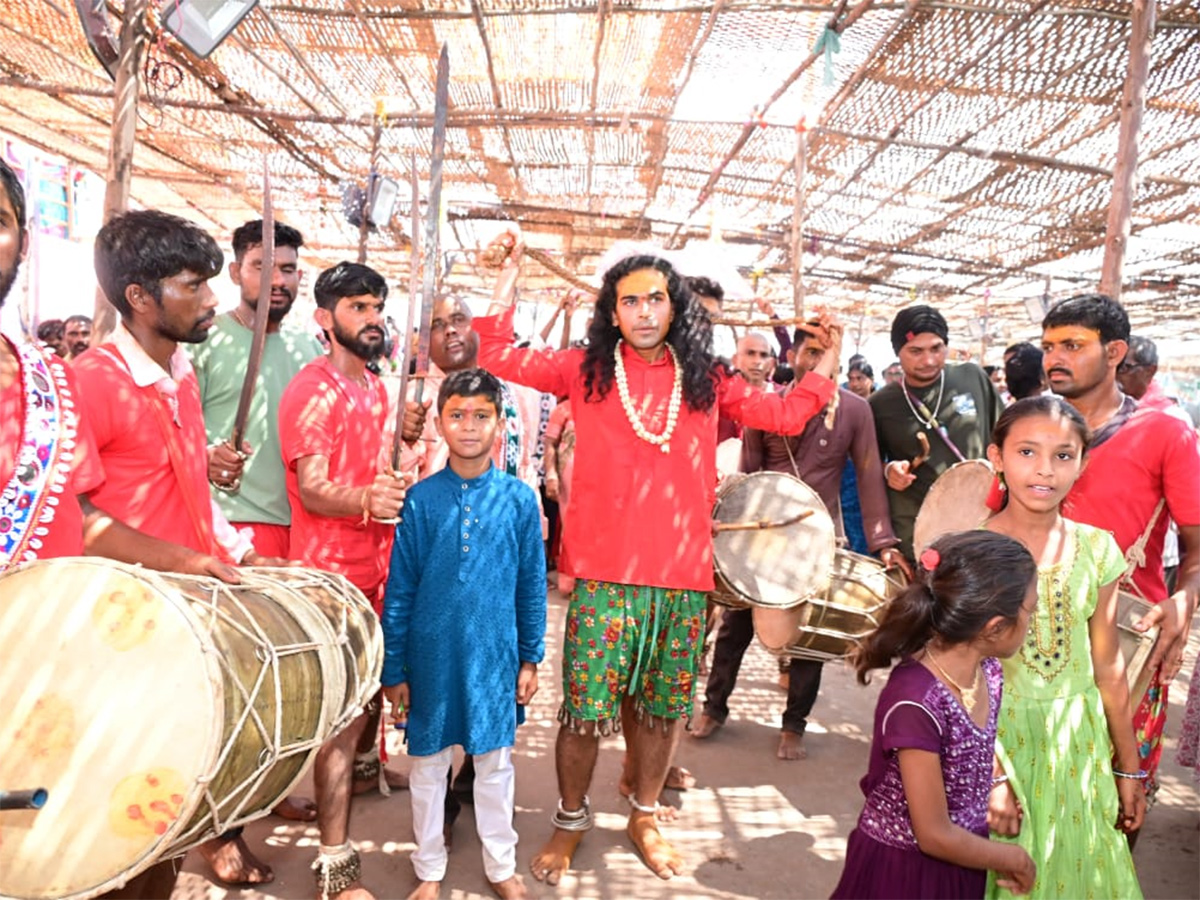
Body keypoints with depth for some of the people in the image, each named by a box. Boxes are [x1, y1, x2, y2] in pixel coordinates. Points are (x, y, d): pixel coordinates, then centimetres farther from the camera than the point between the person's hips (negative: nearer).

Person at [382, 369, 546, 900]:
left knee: (495, 763, 14)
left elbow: (532, 587, 2)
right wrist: (394, 671, 0)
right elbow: (399, 592, -2)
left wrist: (530, 658, 3)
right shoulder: (420, 501, -6)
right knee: (427, 765, 15)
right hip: (432, 656, 0)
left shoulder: (519, 499, -4)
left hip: (495, 656, 0)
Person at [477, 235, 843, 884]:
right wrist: (512, 265, 2)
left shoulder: (706, 381, 9)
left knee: (663, 706, 14)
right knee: (584, 708, 3)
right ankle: (570, 821, 28)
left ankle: (644, 817, 36)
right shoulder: (585, 370, 3)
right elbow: (495, 353, 1)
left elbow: (789, 414, 13)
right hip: (603, 573, -2)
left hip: (684, 576, 3)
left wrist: (831, 353, 13)